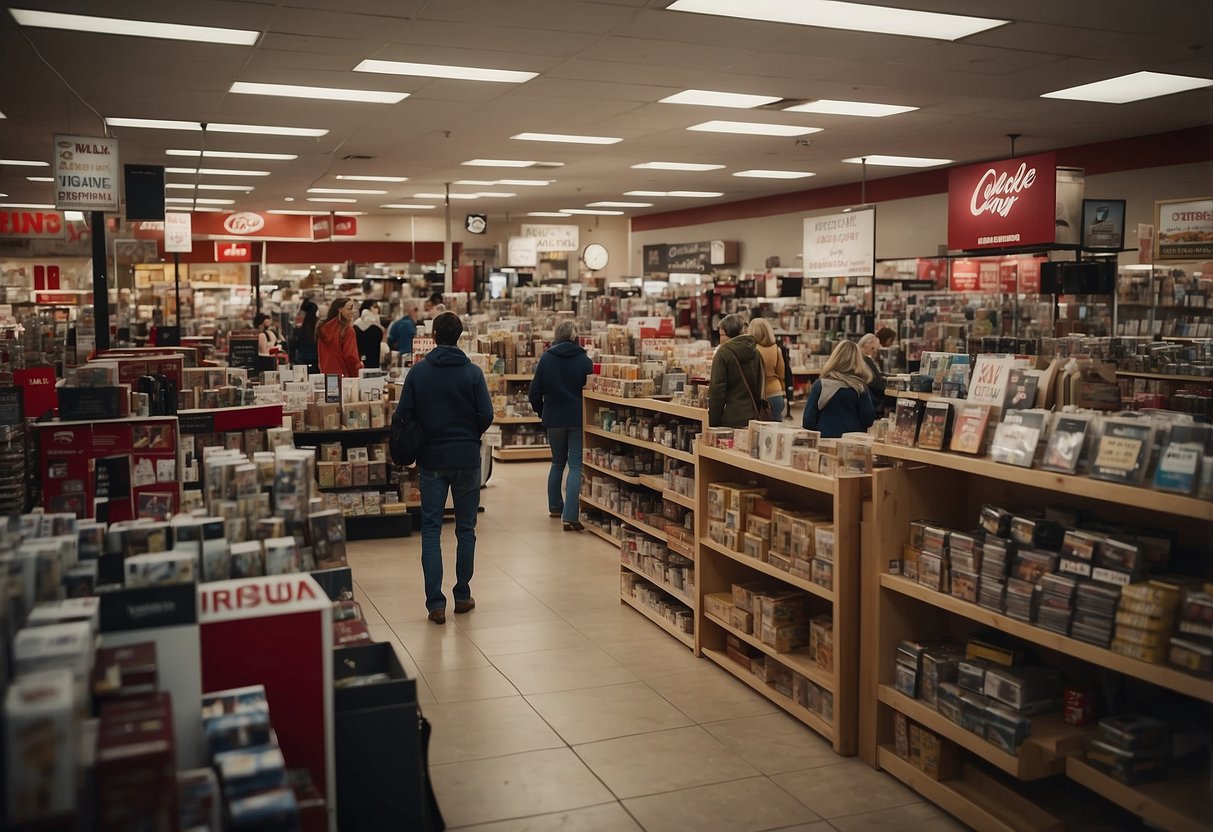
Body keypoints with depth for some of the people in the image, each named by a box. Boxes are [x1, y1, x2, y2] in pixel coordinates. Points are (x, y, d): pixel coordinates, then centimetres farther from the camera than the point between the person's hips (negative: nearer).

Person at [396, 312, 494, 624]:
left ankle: (436, 603, -2)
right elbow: (486, 415, -9)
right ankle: (462, 595, 20)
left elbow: (403, 414, -5)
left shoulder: (418, 372, -4)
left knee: (431, 531, 4)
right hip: (467, 458, 0)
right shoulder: (472, 372, -6)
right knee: (465, 529, 13)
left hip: (431, 460, 0)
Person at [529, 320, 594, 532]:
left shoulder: (546, 359, -2)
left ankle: (555, 507, 31)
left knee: (558, 463, 21)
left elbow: (535, 393, -1)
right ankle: (570, 516, -13)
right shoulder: (584, 360, -6)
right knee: (576, 466, -3)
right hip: (578, 419, -2)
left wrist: (542, 412, 15)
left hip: (554, 419, 3)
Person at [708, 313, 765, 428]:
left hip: (731, 419, -6)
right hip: (752, 417, 6)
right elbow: (760, 386, 15)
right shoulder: (755, 353, 11)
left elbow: (717, 390, -11)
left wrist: (712, 423, -8)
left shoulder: (723, 353, -8)